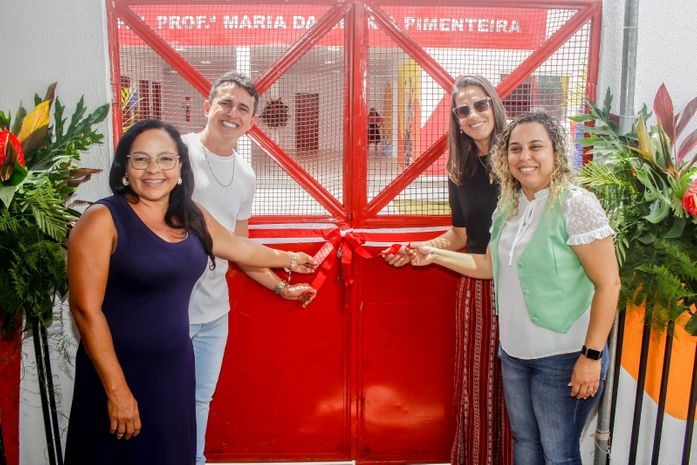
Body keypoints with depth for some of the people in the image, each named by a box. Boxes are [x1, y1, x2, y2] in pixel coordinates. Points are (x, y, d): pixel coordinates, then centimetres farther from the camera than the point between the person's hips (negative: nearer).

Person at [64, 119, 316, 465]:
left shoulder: (191, 218, 5)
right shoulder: (103, 220, -14)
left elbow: (240, 248, 23)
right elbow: (86, 310, -16)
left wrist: (289, 259, 36)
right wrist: (117, 389, -17)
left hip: (177, 368, 6)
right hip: (120, 372, -5)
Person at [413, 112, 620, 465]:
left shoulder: (576, 205, -17)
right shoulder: (508, 207, 4)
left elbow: (608, 284, -17)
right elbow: (491, 265, 15)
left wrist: (592, 356, -18)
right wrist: (435, 255, 8)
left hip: (564, 357, -6)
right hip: (514, 352, 6)